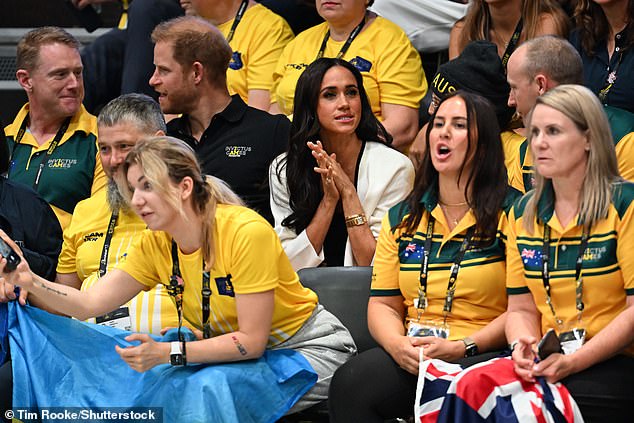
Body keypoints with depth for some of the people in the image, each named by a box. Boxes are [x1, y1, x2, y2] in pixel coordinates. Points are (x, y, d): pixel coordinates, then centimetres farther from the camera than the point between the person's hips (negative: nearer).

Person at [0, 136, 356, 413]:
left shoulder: (246, 232, -26)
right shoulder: (155, 244, -5)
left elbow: (251, 341, -25)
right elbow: (89, 303, -7)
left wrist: (169, 354, -31)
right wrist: (30, 282, -24)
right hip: (233, 350, 6)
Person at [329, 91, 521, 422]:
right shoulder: (401, 218, 19)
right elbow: (383, 304, 15)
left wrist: (462, 348, -16)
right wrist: (399, 344, -8)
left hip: (482, 356, -5)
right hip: (411, 355, 5)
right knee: (349, 382, -27)